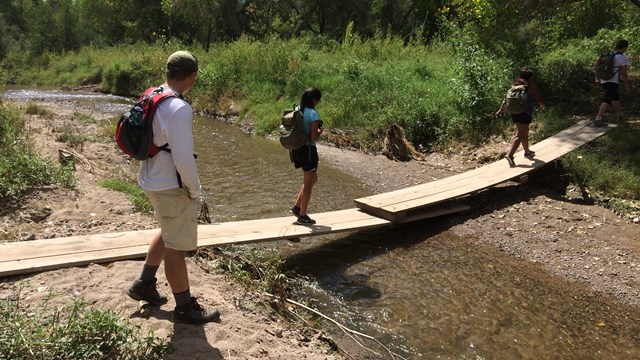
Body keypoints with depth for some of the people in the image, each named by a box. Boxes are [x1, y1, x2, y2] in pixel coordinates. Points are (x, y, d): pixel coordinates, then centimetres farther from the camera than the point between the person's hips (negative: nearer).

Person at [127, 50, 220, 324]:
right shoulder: (180, 109, -24)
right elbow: (184, 159, -27)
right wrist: (195, 189, -10)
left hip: (152, 179, 9)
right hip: (171, 187, -9)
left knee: (169, 233, 27)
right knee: (177, 246, 4)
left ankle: (144, 284, 38)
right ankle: (185, 307, 20)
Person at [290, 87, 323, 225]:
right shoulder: (313, 114, -17)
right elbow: (314, 138, -21)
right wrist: (320, 131, -1)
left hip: (296, 149, 8)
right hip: (308, 150, -8)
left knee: (313, 178, 24)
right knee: (308, 183, 7)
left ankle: (297, 207, 22)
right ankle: (302, 216, 17)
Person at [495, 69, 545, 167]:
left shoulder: (515, 86, 14)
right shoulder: (532, 87, -1)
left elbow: (506, 99, 8)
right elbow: (539, 100, 3)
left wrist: (500, 110, 8)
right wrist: (543, 106, 23)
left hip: (514, 112, 7)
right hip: (525, 113, -7)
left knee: (525, 132, 24)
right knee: (519, 135, -11)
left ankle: (527, 151, 38)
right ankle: (510, 155, -25)